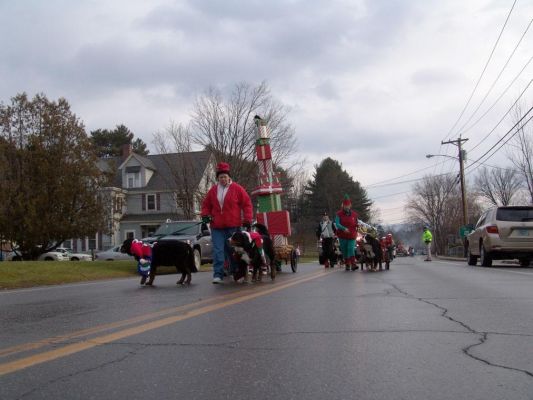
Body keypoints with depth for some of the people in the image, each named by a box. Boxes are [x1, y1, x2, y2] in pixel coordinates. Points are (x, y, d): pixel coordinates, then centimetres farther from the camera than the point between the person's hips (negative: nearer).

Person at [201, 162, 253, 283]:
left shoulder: (237, 189, 1)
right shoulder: (213, 190, 10)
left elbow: (247, 204, 1)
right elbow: (206, 205, 20)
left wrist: (247, 219, -4)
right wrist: (205, 215, 2)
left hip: (233, 226, -2)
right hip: (217, 227, 2)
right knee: (218, 251, -7)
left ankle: (235, 272, 23)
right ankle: (218, 274, -7)